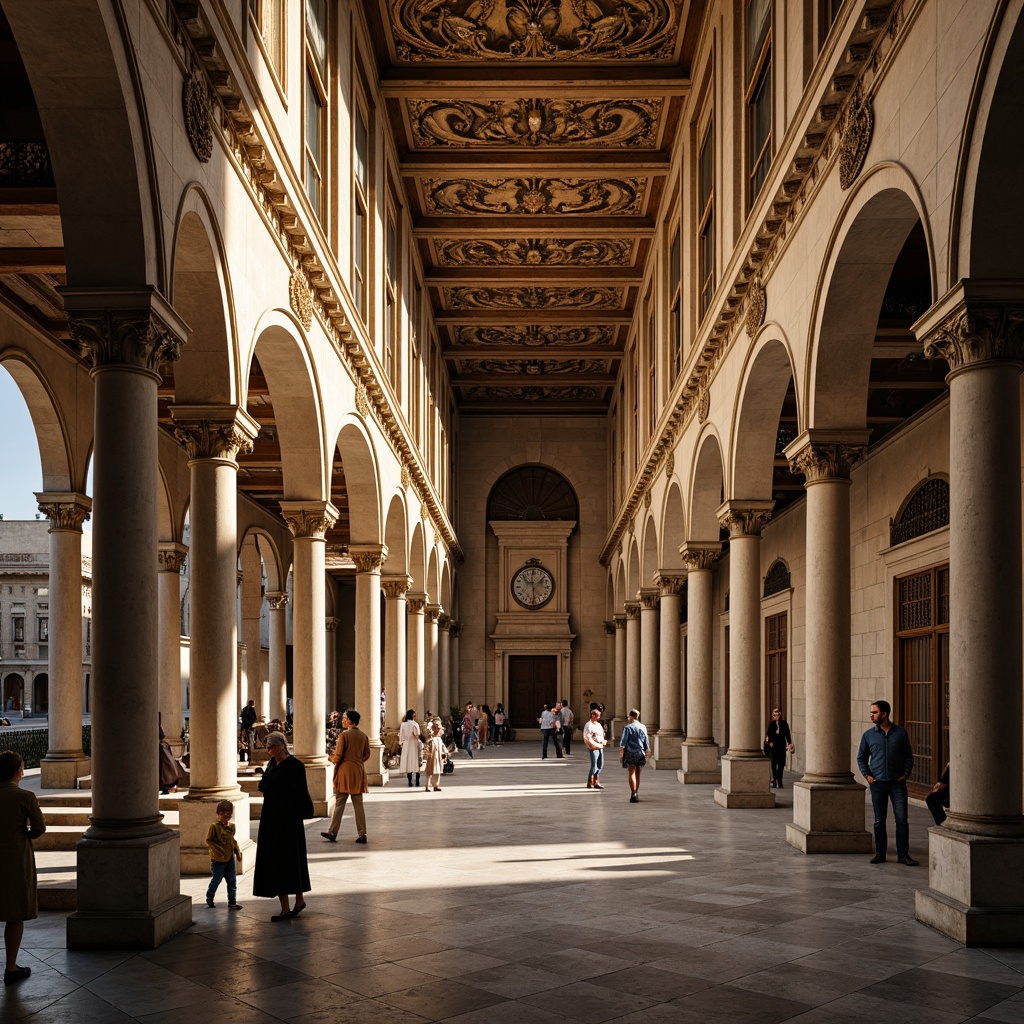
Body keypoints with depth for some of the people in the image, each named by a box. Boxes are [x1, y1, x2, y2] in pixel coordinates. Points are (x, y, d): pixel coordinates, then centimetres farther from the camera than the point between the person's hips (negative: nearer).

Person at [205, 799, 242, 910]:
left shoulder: (231, 827, 6)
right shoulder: (214, 826, -13)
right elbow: (209, 841, -14)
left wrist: (237, 851, 10)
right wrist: (218, 851, -22)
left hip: (230, 858, 6)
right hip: (217, 859, -6)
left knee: (232, 880, 6)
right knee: (216, 880, 7)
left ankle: (232, 901, 13)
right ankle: (209, 898, 30)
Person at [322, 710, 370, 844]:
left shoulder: (344, 735, -11)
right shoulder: (363, 736, 5)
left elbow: (338, 756, -12)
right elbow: (366, 756, 9)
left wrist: (332, 758, 9)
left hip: (345, 772, -5)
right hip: (359, 773, 5)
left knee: (339, 804, 3)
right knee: (358, 805, 6)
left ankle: (333, 833, 8)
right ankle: (362, 835, 4)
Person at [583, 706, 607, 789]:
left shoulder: (598, 725, 17)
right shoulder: (589, 725, -10)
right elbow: (589, 739, -15)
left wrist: (604, 742, 4)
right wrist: (598, 744, -15)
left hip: (600, 747, 9)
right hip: (593, 748, -9)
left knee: (600, 765, 10)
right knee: (594, 766, -7)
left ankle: (596, 782, 20)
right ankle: (589, 783, 1)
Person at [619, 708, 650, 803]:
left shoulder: (627, 727, -4)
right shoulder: (643, 727, 8)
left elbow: (623, 743, -8)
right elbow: (646, 743, 12)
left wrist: (621, 754, -4)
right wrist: (646, 754, 19)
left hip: (630, 753, -4)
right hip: (641, 753, 4)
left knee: (632, 774, -5)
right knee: (638, 774, 13)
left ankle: (633, 794, -18)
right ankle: (636, 794, 21)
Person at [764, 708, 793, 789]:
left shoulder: (784, 723, 2)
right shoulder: (771, 724, 2)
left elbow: (787, 734, 4)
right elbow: (769, 734, 4)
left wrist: (789, 743, -4)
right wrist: (770, 742, -9)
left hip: (782, 745, 0)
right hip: (773, 746, 0)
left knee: (781, 763, 0)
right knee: (774, 763, 2)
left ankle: (779, 780, 7)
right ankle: (774, 780, 9)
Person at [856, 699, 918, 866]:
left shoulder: (900, 733, 2)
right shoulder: (868, 735, 4)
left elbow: (908, 756, 9)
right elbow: (861, 758, 12)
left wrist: (905, 774, -2)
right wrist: (867, 775, 1)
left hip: (897, 783, -1)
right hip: (877, 783, 1)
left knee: (902, 819, -4)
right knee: (879, 820, 6)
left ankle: (903, 854, 3)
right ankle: (880, 853, 15)